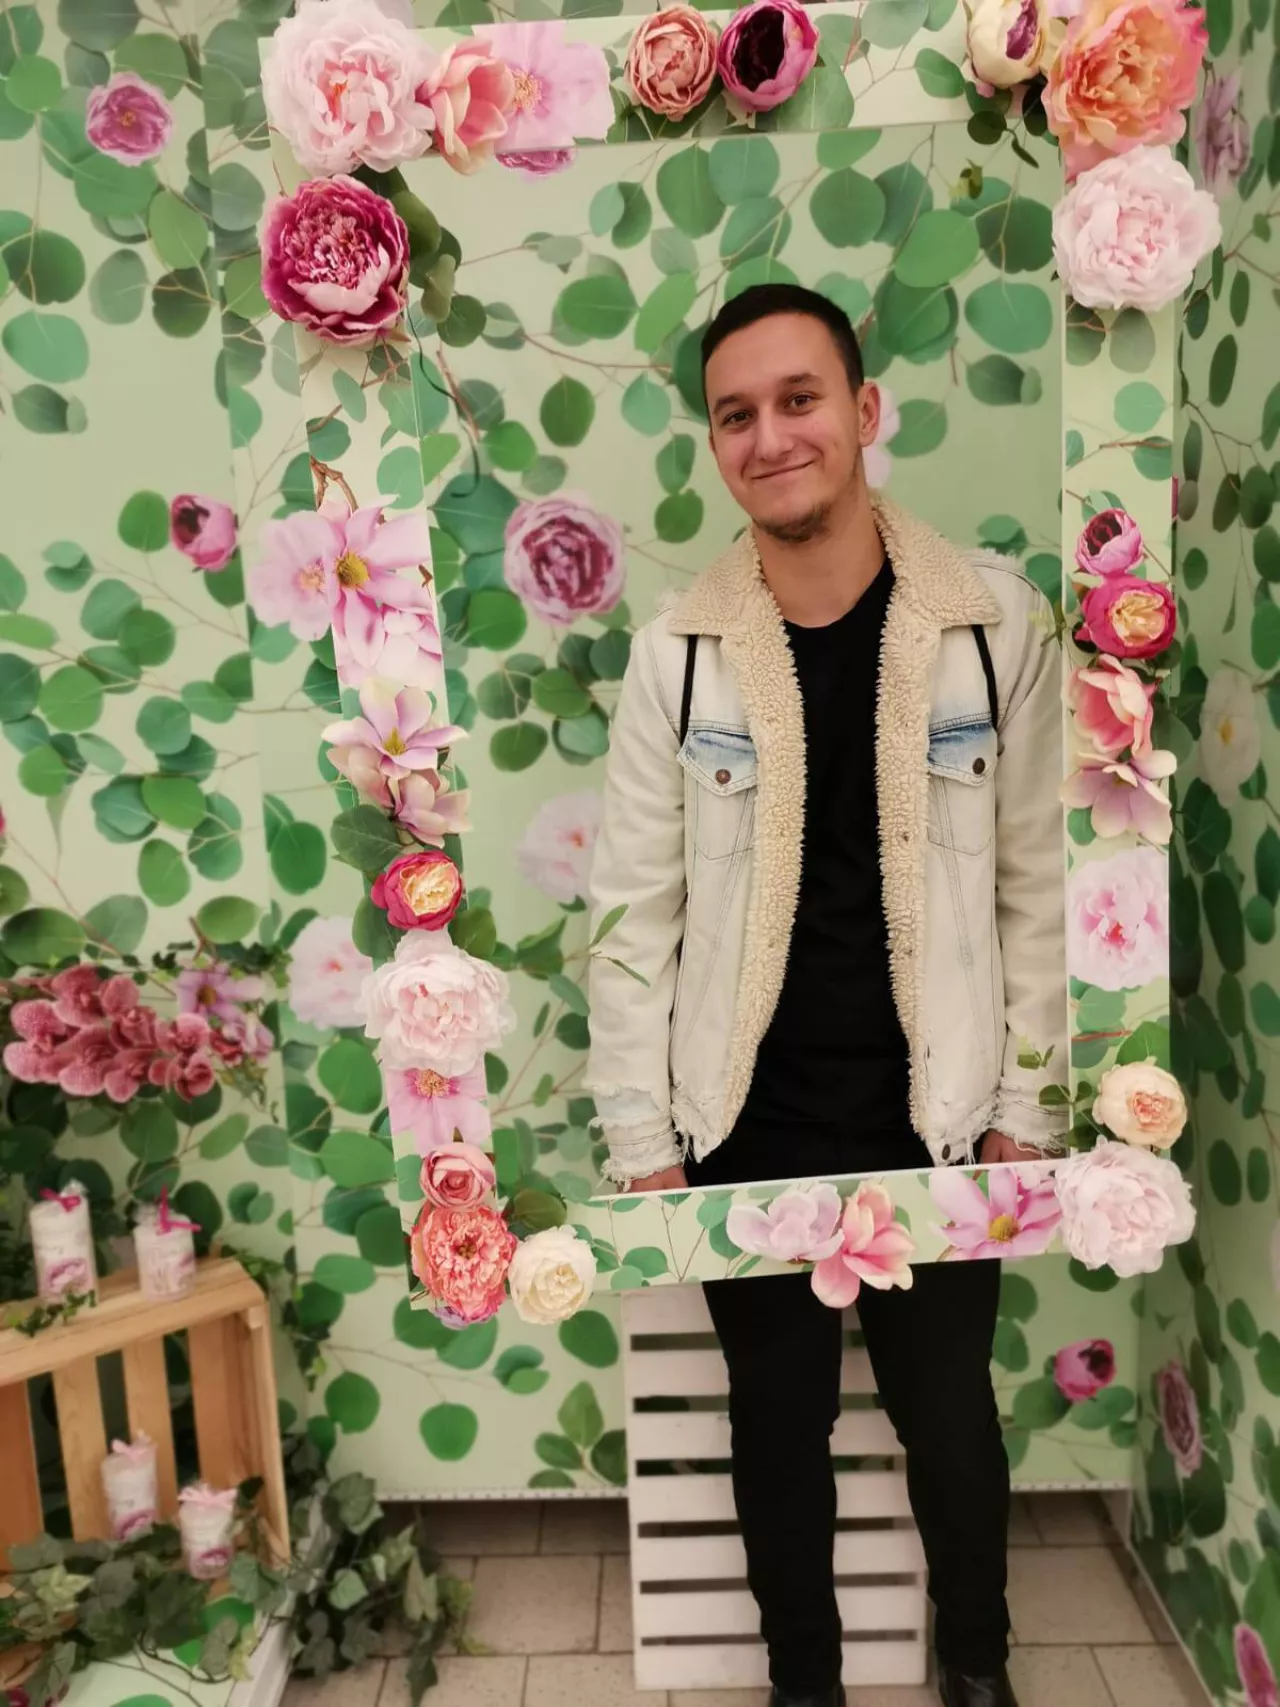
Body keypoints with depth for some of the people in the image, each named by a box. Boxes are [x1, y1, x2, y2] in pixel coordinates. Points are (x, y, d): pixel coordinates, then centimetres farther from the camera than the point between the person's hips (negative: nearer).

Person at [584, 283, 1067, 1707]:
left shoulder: (996, 621, -8)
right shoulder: (679, 651, -8)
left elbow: (1036, 890, -2)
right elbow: (638, 916, -4)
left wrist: (1024, 1107, 1)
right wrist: (643, 1144, -3)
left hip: (931, 1124, 0)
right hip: (749, 1131, 0)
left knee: (950, 1419, 19)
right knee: (779, 1424, 19)